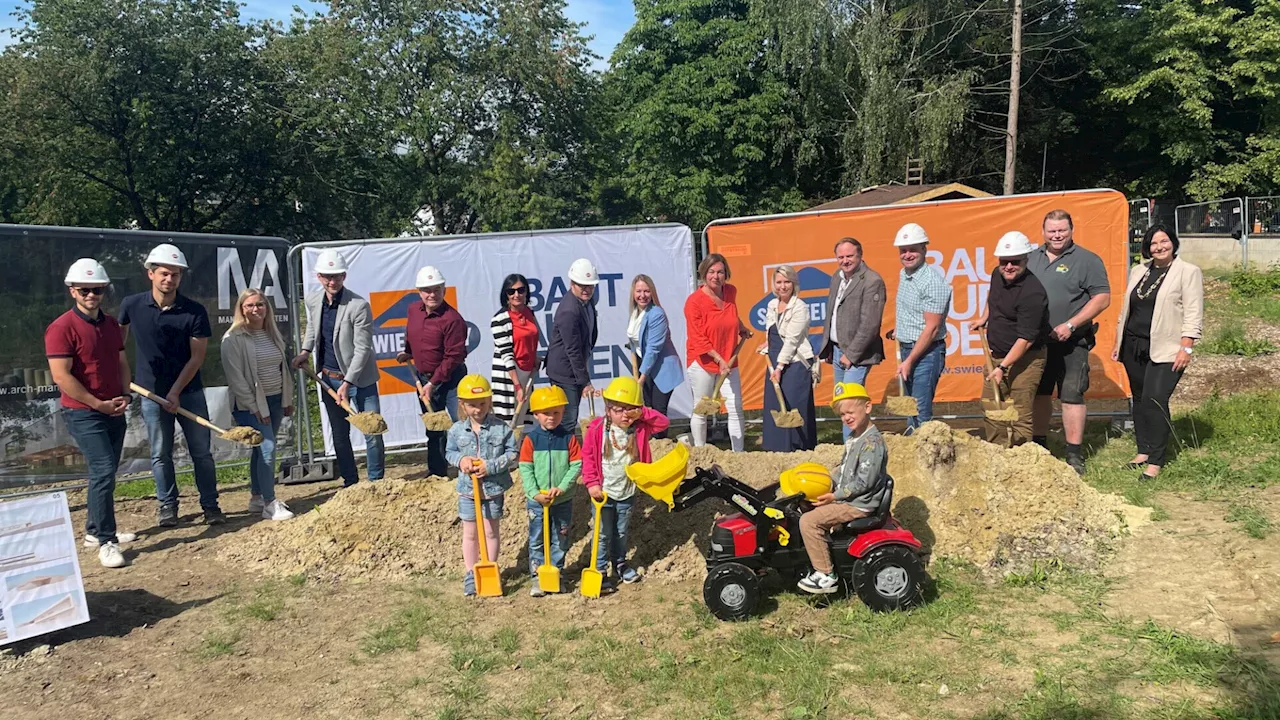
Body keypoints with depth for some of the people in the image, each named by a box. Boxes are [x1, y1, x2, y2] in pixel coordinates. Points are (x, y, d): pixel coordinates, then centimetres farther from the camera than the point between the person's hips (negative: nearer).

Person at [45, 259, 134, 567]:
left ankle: (95, 531, 28)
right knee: (103, 471, -13)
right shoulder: (62, 328, -12)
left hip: (114, 412, 7)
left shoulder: (112, 324, 11)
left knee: (105, 474, 14)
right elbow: (61, 376, -17)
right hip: (83, 413, -7)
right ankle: (106, 542, -7)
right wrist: (99, 404, -16)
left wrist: (124, 396, 2)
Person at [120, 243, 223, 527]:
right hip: (152, 393, 1)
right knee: (160, 454, 7)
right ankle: (167, 506, 20)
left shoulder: (194, 311, -7)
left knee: (202, 451, 2)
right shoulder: (132, 306, -3)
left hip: (189, 391, -1)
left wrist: (176, 392, -13)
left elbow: (197, 357, -7)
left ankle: (211, 506, 11)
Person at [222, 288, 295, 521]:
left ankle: (256, 498, 24)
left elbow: (283, 368, 16)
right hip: (250, 404, -6)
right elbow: (235, 378, -14)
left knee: (263, 449, 12)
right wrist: (254, 408, -15)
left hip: (275, 400, 7)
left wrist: (288, 399, 14)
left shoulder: (273, 333, 10)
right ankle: (269, 504, -7)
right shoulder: (233, 338, -11)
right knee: (267, 447, -14)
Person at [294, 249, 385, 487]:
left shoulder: (359, 306, -19)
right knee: (340, 435, 13)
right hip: (328, 377, 5)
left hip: (359, 378, -5)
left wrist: (348, 382, -22)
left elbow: (362, 349, -19)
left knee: (372, 432, -1)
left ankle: (376, 483, 13)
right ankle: (350, 483, 25)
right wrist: (305, 351, 7)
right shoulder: (313, 300, -1)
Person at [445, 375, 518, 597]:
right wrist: (460, 460, -13)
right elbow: (449, 452, 9)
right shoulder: (457, 430, -3)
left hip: (493, 489, -2)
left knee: (491, 531, 11)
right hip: (467, 489, 2)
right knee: (470, 533, 12)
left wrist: (491, 465, -19)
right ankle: (471, 574, 23)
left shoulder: (501, 428, -10)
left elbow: (513, 454, -8)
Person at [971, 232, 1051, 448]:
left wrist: (1003, 367, -25)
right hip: (996, 355, 9)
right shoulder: (997, 275, 2)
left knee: (1020, 416, -5)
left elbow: (1026, 338, -25)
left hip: (1024, 359, -9)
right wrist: (985, 319, 21)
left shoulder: (1032, 292, -24)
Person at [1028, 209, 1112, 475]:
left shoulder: (1087, 260, -5)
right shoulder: (1032, 258, 11)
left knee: (1071, 397, -3)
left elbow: (1102, 298, -10)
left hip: (1071, 343, -5)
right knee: (1039, 394, 14)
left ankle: (1074, 456, 5)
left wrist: (1070, 325, -17)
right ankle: (1039, 446, 28)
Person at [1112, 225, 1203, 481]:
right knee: (1139, 399, 10)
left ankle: (1156, 460, -7)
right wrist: (1118, 343, 18)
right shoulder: (1138, 272, 15)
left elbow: (1193, 313, -7)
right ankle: (1143, 450, 21)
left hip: (1165, 350, -6)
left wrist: (1186, 347, -14)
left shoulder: (1188, 272, -2)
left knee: (1154, 399, -13)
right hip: (1133, 346, 6)